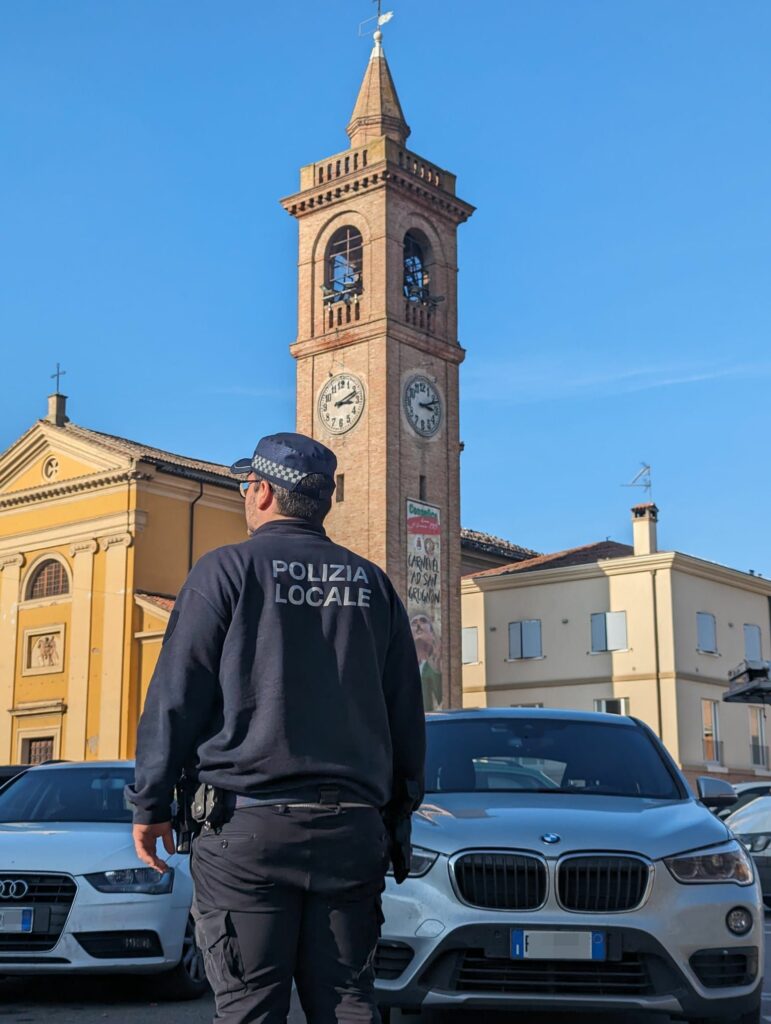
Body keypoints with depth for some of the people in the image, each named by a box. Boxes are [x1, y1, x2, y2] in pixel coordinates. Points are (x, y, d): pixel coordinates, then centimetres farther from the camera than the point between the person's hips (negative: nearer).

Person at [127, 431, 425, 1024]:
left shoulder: (228, 569, 0)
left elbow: (175, 696, -3)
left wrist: (151, 804, 3)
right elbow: (407, 710, 16)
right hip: (352, 828, 4)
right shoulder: (372, 583, 14)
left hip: (249, 825, -4)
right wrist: (400, 807, 23)